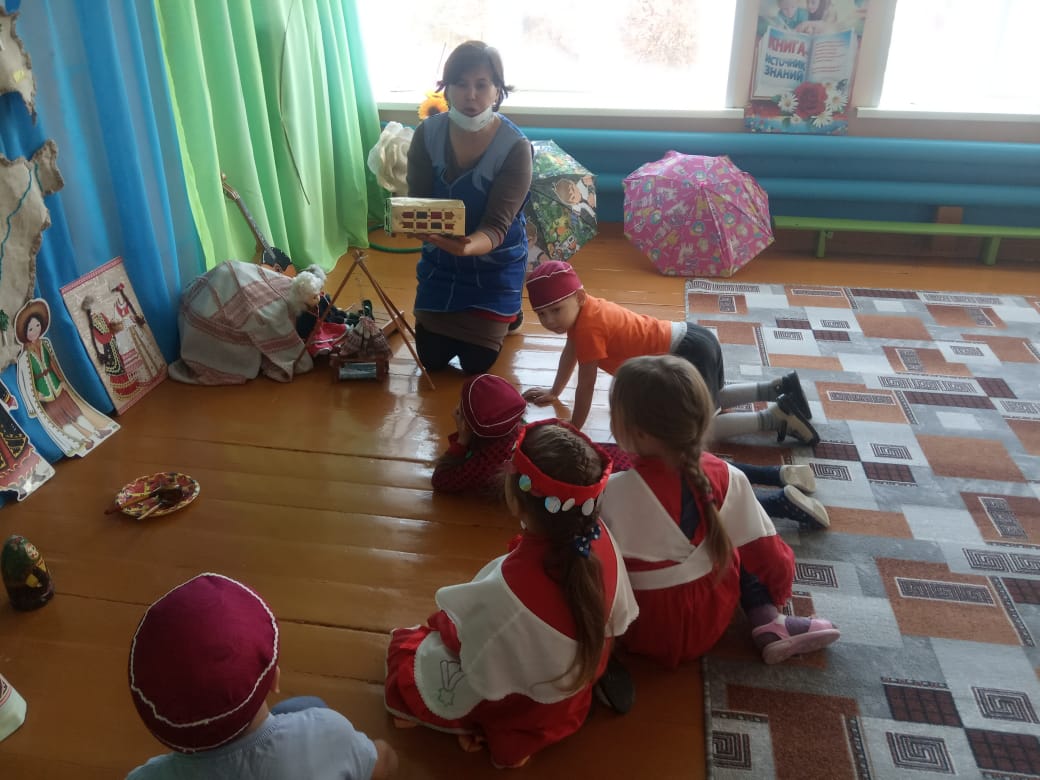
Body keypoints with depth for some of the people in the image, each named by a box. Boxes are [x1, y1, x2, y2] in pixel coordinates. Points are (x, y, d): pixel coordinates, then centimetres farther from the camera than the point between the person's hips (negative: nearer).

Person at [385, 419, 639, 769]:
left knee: (404, 652, 16)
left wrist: (442, 625, -5)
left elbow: (481, 678, -24)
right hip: (576, 686, 5)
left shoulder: (504, 591, -43)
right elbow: (618, 621, -5)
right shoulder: (601, 539, -25)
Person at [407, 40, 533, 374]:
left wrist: (468, 245, -53)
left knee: (477, 363, 3)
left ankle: (506, 312, 34)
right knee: (431, 359, 11)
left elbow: (497, 226, -29)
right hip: (439, 260, 3)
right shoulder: (427, 133, -14)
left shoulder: (515, 147, -25)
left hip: (495, 263, -3)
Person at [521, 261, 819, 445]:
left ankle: (776, 416, -4)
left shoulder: (588, 327, -22)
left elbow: (586, 386, -16)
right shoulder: (583, 309, 7)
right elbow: (570, 353, 24)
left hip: (690, 353, -10)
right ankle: (780, 387, 27)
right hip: (690, 341, 10)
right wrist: (553, 393, 32)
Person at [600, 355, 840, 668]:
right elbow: (766, 552, -6)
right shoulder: (724, 477, -16)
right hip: (710, 621, 2)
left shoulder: (613, 493, -27)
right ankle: (769, 625, 11)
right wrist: (777, 598, 13)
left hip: (642, 631, -2)